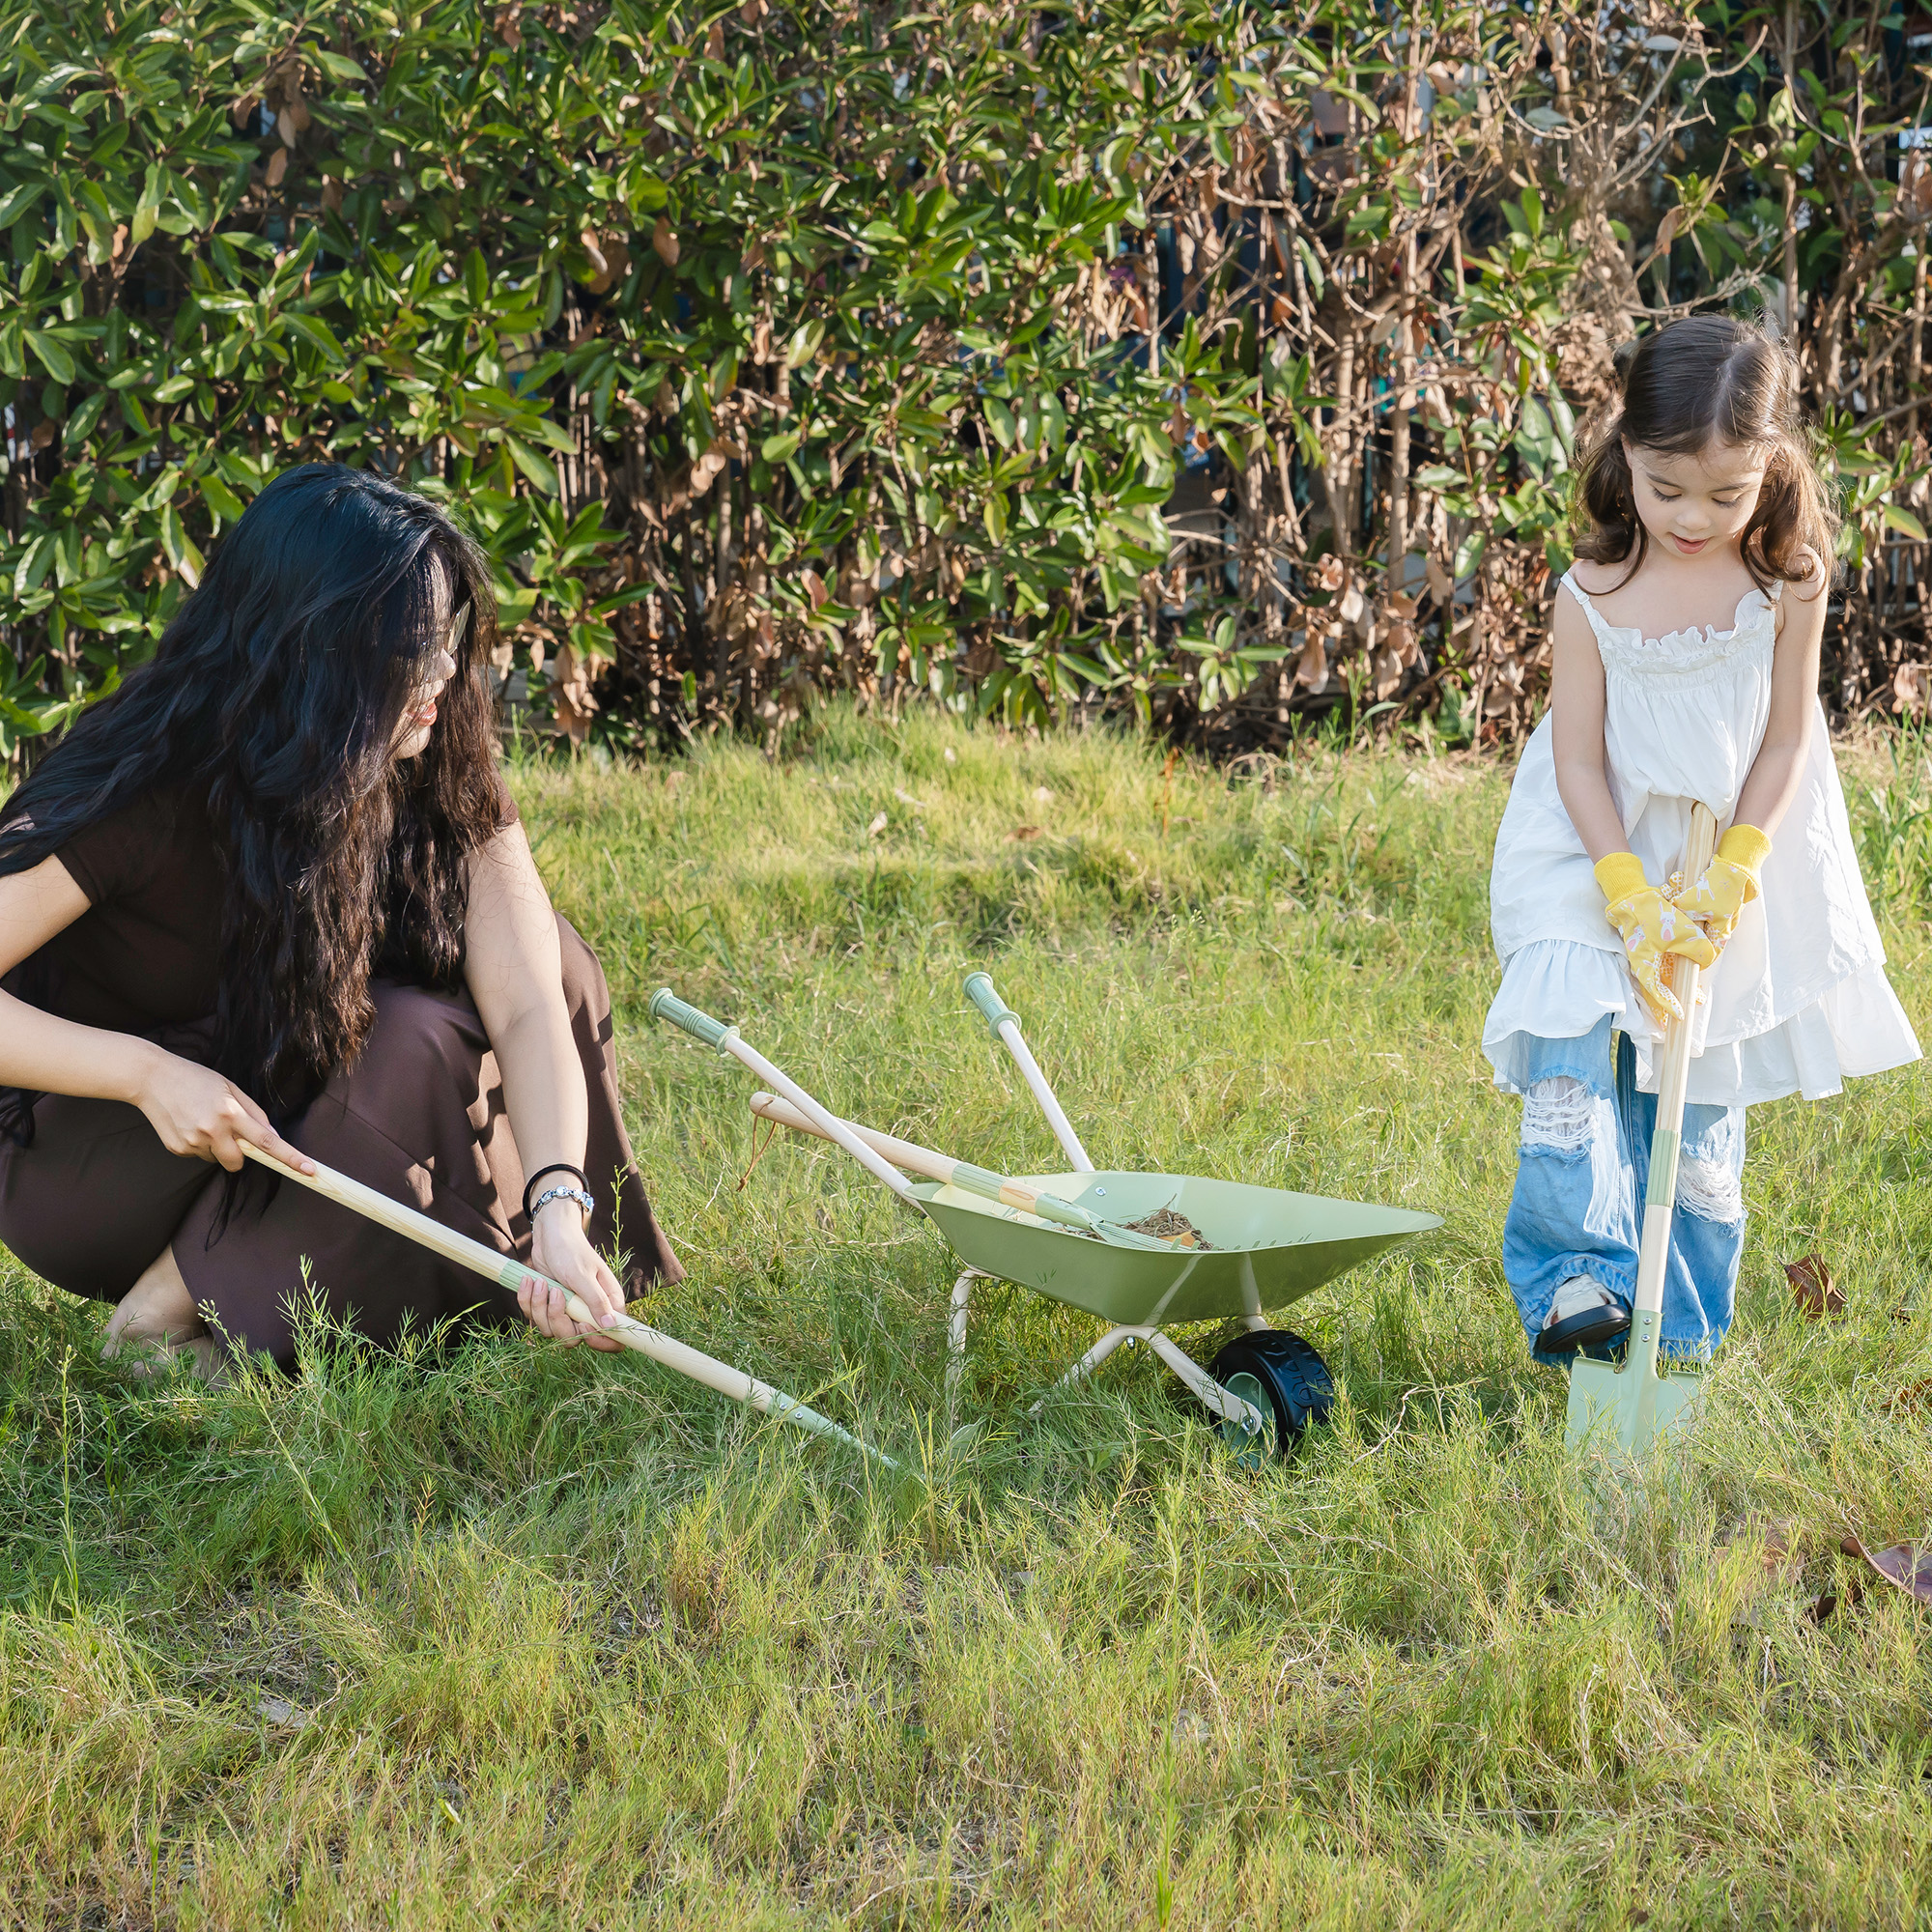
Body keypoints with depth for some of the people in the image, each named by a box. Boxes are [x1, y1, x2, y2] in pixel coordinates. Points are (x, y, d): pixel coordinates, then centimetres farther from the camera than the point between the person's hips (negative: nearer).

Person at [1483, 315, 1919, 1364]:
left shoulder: (1786, 581, -11)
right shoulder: (1592, 596, -14)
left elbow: (1786, 741, -6)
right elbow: (1578, 759, -11)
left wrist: (1731, 879, -14)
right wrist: (1633, 901, -19)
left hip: (1736, 855, 1)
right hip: (1598, 857, -1)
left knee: (1696, 1103, 6)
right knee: (1570, 1063, -20)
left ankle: (1681, 1332, 14)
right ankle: (1580, 1278, -18)